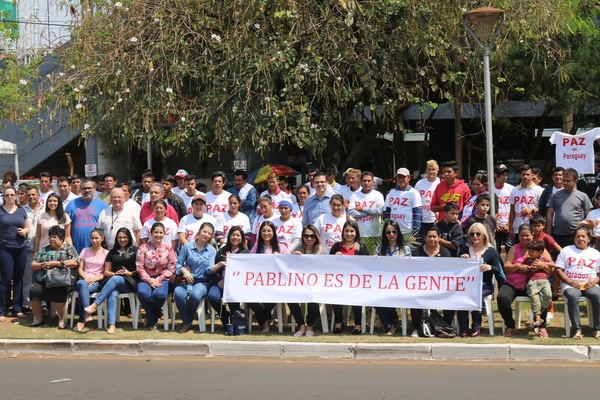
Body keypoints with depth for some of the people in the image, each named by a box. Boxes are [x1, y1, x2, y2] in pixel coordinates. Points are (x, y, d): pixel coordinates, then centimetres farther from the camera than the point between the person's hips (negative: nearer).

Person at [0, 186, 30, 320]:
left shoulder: (21, 211, 9)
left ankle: (17, 308, 16)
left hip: (21, 248, 3)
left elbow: (27, 227, 16)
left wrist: (25, 231, -6)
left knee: (19, 279, 8)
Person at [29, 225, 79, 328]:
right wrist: (42, 265, -2)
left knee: (59, 293, -36)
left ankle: (61, 320, -18)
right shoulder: (43, 250, 25)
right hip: (42, 281, 4)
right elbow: (33, 265, 21)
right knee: (33, 291, -26)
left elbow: (75, 262, -3)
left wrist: (56, 263, -8)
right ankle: (38, 318, -8)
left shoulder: (69, 249, 14)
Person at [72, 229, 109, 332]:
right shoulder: (85, 251, 20)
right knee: (81, 284, -39)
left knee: (82, 290, -37)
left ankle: (81, 321, -40)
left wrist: (94, 279, -11)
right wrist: (86, 277, -8)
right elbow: (80, 269, 13)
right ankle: (86, 314, -50)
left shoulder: (106, 253, 10)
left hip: (97, 282, -2)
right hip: (84, 279, 2)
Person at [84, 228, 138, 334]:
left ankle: (95, 305, -42)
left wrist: (130, 273, -9)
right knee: (112, 294, -34)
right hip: (113, 280, 2)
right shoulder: (112, 252, 22)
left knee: (114, 279, -36)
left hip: (129, 282, -2)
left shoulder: (134, 251, 13)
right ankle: (111, 324, -46)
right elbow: (106, 272, 18)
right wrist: (115, 273, -2)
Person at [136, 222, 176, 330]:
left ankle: (151, 317, 1)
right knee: (143, 293, -33)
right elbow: (139, 267, -2)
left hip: (162, 279, 0)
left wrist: (158, 280, -9)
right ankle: (153, 321, -8)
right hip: (146, 278, 0)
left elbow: (171, 268, 1)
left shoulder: (168, 248, 5)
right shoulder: (143, 248, 3)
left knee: (159, 294, -34)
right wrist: (150, 280, -14)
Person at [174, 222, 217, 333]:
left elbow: (209, 270, -2)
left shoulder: (212, 251, 9)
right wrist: (184, 271, -15)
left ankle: (188, 321, -7)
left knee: (195, 295, -35)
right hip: (186, 280, 0)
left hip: (202, 281, 0)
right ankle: (186, 322, -11)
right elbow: (178, 264, 6)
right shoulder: (187, 247, 6)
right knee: (179, 294, -34)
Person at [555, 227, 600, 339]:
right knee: (573, 296, -37)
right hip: (571, 285, -1)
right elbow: (558, 269, 6)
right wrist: (569, 281, -9)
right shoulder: (566, 251, 14)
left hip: (589, 285, 1)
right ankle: (577, 330, -35)